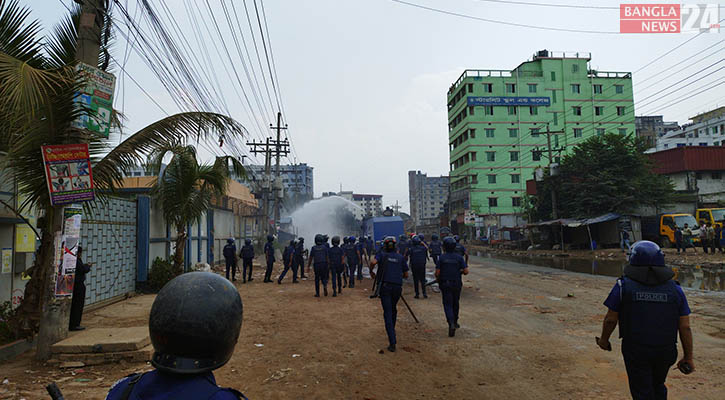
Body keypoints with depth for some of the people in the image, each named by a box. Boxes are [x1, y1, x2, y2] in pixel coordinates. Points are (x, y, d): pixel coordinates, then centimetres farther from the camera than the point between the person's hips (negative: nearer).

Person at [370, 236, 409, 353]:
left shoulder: (382, 255, 3)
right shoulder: (401, 257, 10)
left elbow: (373, 262, -17)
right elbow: (406, 275, 10)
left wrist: (371, 272, 2)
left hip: (385, 286, -3)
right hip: (398, 287, 3)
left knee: (388, 313, -4)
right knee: (393, 310, 25)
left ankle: (392, 342, -13)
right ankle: (392, 331, 40)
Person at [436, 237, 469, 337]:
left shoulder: (442, 258, -6)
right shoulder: (459, 257, -4)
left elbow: (437, 273, -8)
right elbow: (466, 271, -9)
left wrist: (438, 280, 12)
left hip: (445, 285, -2)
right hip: (457, 284, 2)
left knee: (448, 305, 0)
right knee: (455, 304, 21)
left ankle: (451, 324, -19)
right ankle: (455, 322, 34)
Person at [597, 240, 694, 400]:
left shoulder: (624, 286, -11)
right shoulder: (674, 289, -4)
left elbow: (610, 319, -7)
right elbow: (685, 327, -3)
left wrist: (604, 339, 9)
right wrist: (688, 357, 6)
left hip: (635, 351, -3)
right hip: (665, 351, 3)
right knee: (657, 386, 26)